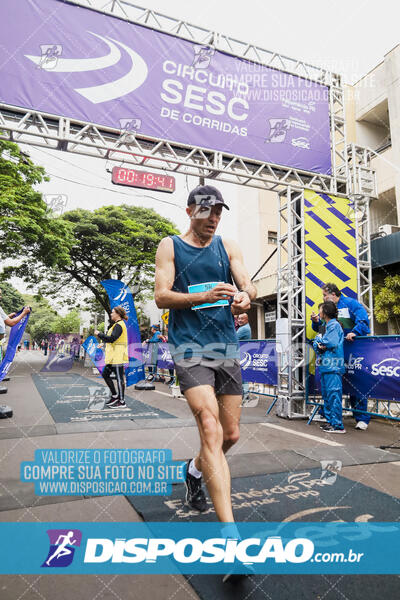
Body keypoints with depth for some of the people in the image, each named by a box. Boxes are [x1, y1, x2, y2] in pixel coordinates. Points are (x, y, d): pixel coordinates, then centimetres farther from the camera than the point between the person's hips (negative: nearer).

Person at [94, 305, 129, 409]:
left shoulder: (119, 325, -14)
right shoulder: (117, 325, 19)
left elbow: (111, 338, -23)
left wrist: (99, 334, -13)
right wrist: (101, 336, 13)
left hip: (118, 356, -11)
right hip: (113, 356, 11)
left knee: (119, 378, -4)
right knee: (105, 374, 14)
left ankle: (122, 402, 3)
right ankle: (115, 395, 23)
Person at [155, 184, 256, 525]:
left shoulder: (228, 247, 13)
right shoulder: (170, 246, 3)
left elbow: (248, 284, 1)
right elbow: (161, 296, -7)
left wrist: (245, 296, -24)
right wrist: (204, 296, -23)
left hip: (227, 349, 5)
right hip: (190, 348, -4)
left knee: (231, 435, 11)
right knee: (211, 430, -18)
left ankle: (195, 470, 41)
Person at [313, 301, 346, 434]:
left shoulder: (334, 325, -8)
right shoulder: (327, 326, 20)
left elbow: (332, 343, -21)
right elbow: (315, 344, 16)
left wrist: (320, 339, -3)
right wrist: (319, 345, -8)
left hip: (333, 367, -10)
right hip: (325, 366, 10)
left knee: (333, 395, -9)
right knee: (326, 395, 14)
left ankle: (337, 425, -5)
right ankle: (330, 422, 22)